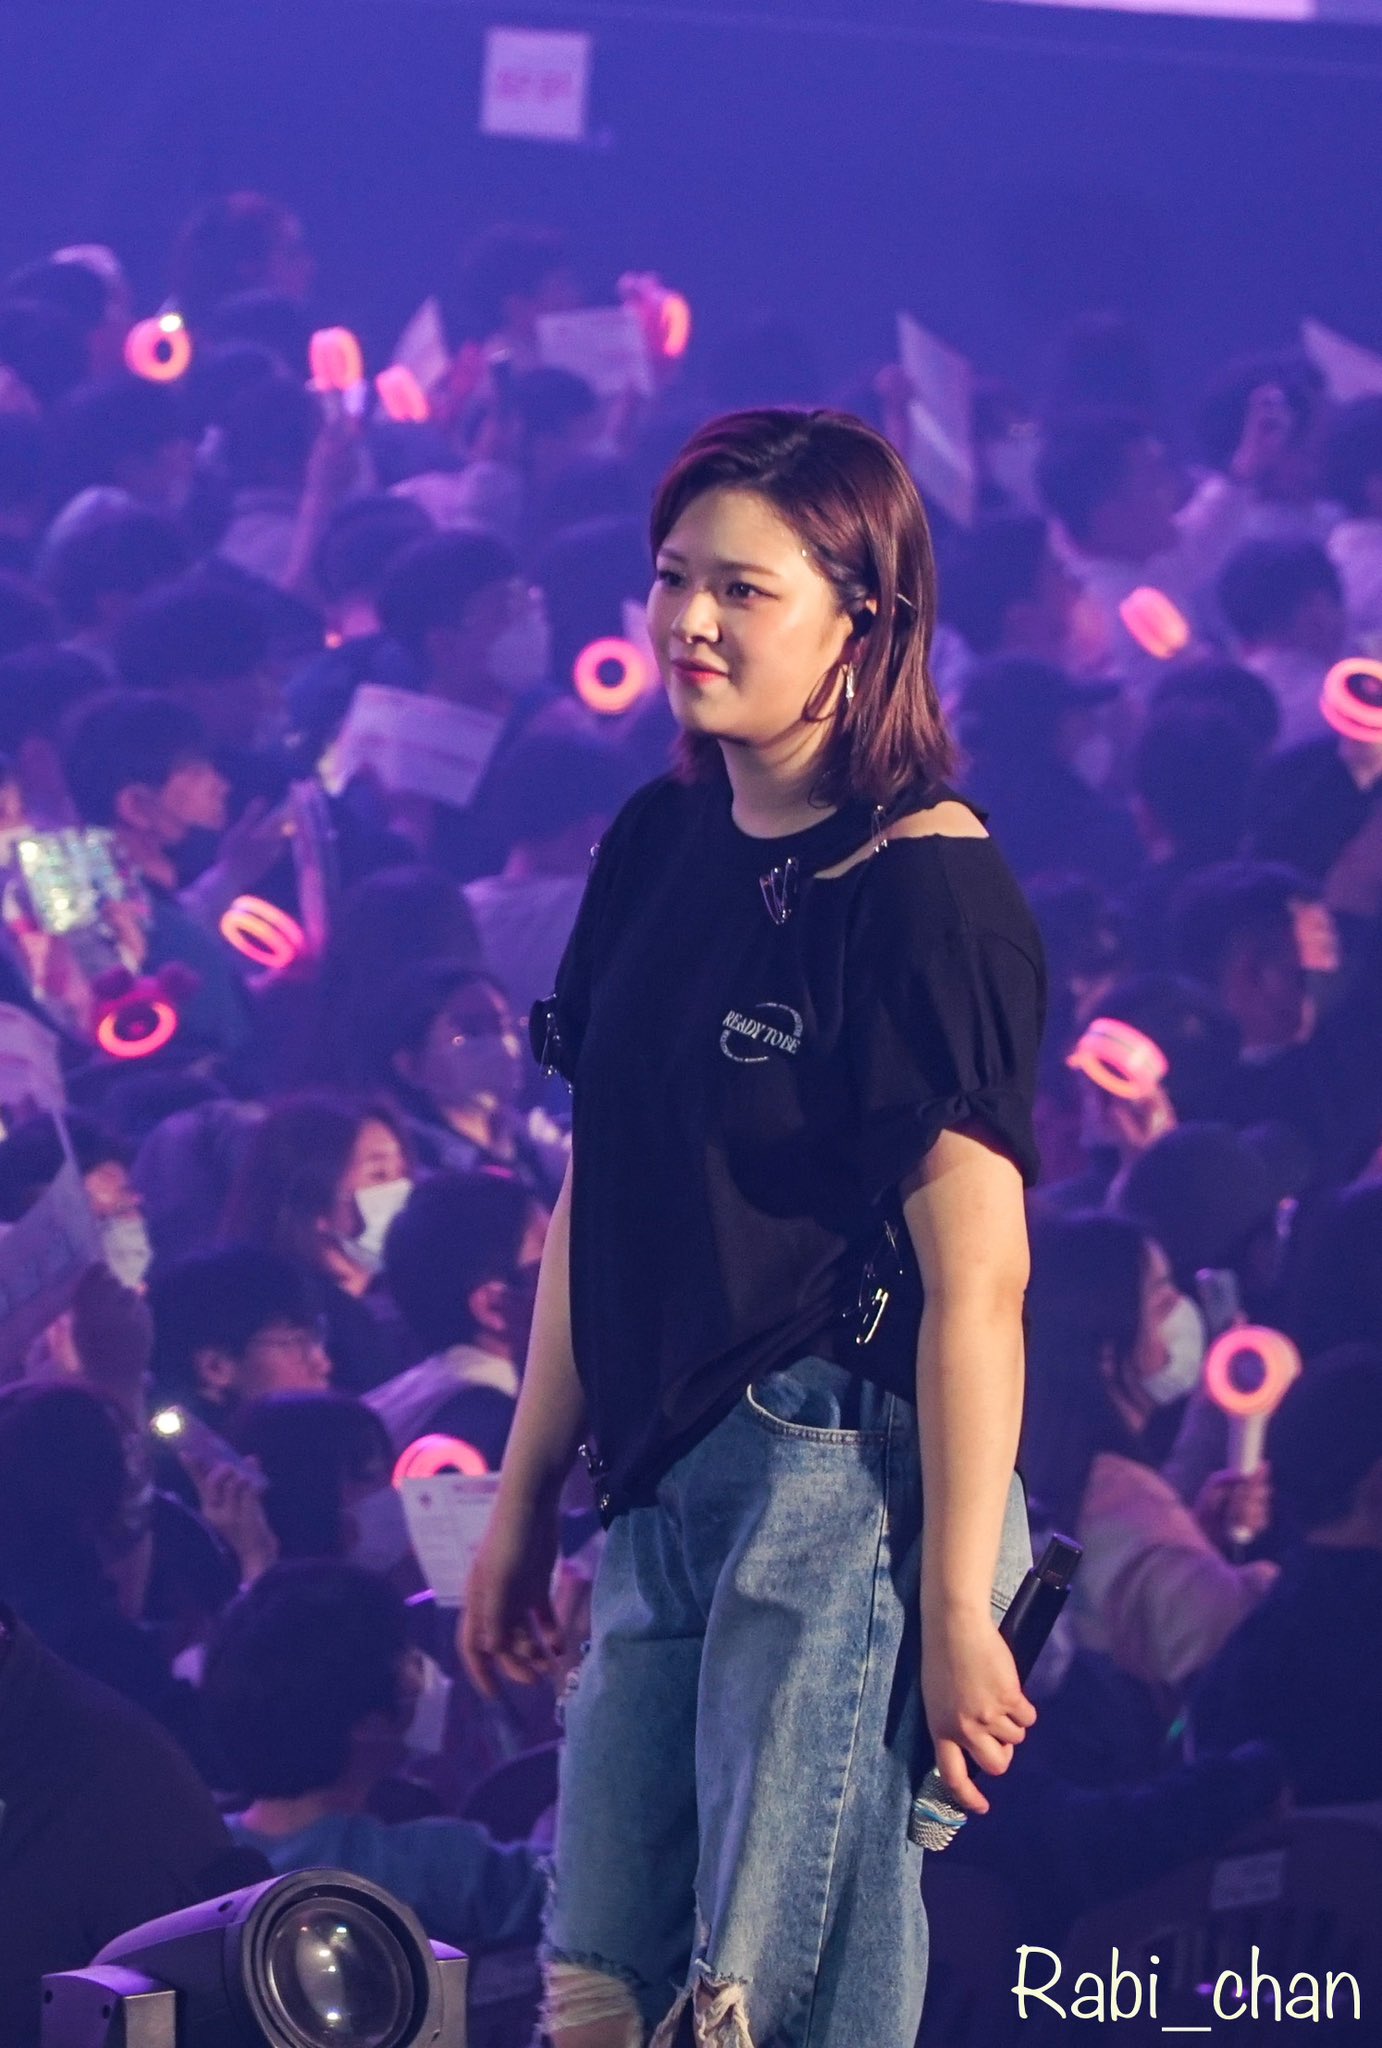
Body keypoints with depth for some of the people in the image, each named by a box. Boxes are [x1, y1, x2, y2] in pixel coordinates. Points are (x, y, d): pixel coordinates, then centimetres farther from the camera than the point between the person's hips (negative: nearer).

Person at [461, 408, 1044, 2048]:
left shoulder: (923, 885, -12)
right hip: (666, 1494, 8)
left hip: (842, 1484, -8)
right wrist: (523, 1504, 18)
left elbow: (977, 1277, -15)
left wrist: (959, 1605, -17)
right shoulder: (656, 848, 11)